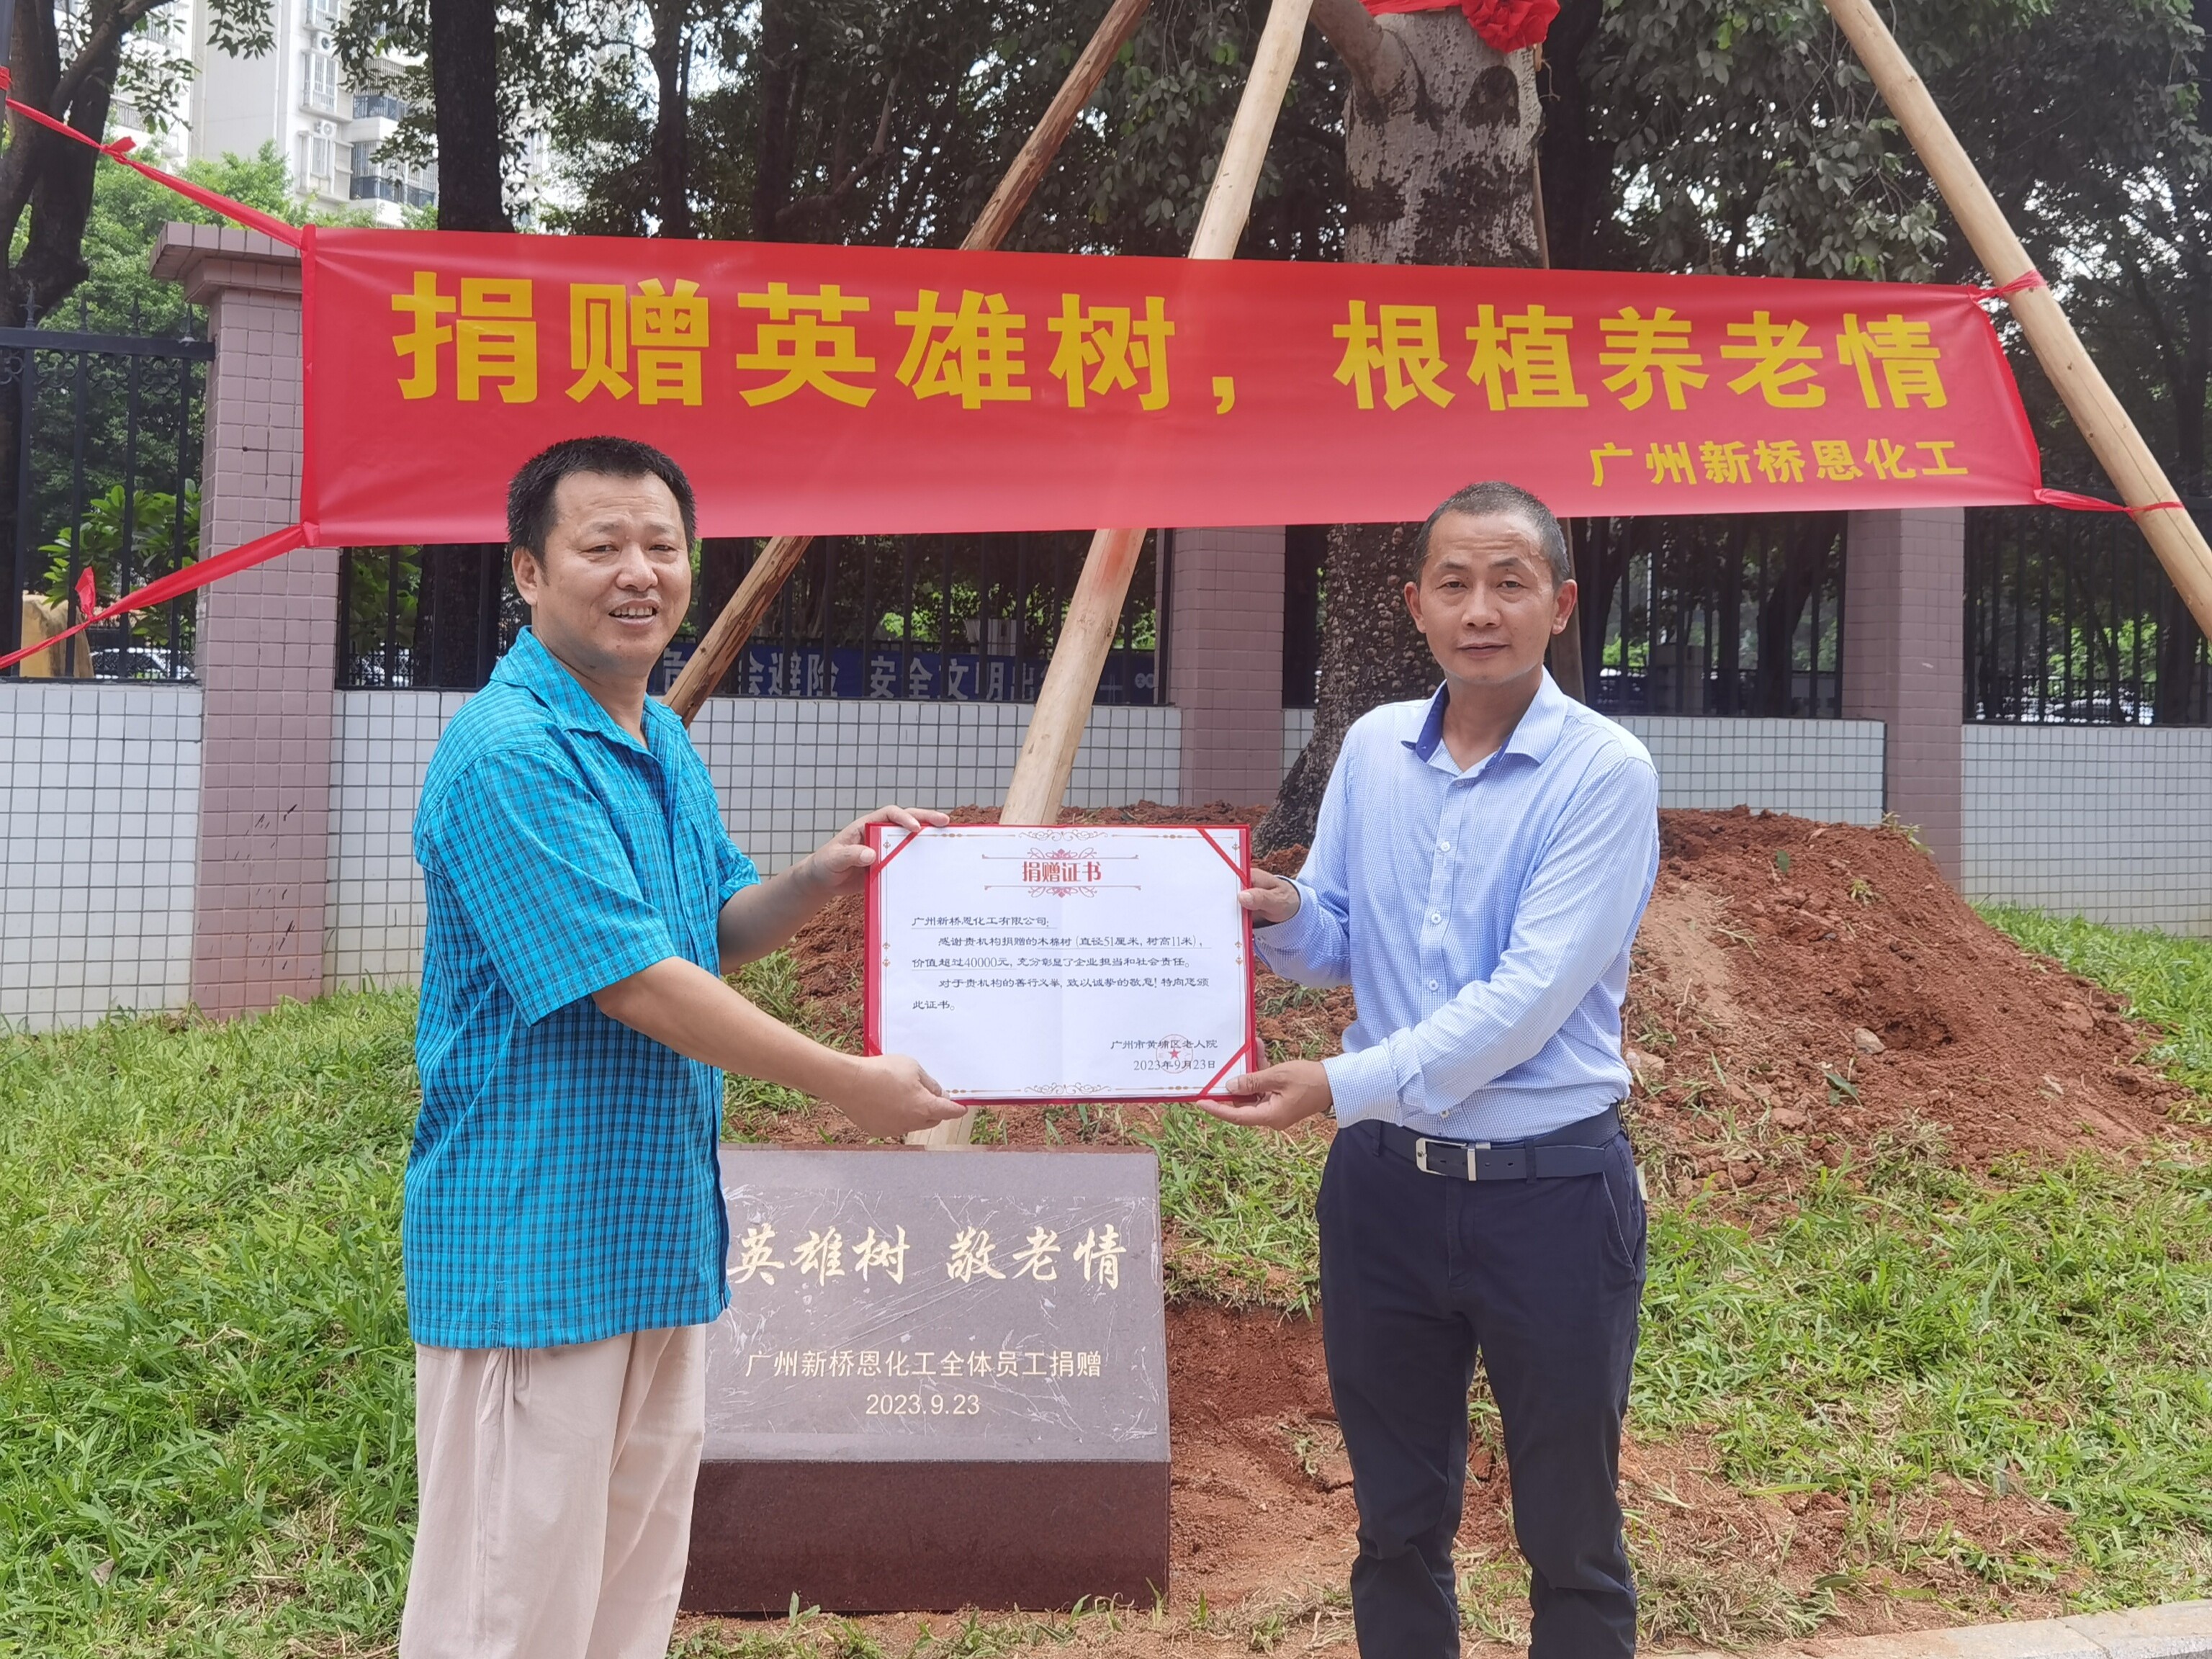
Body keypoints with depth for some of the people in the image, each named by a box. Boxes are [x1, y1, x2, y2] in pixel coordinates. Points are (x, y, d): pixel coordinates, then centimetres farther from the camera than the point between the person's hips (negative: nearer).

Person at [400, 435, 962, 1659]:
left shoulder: (663, 743, 11)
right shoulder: (511, 754, -19)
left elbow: (716, 929, 19)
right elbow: (637, 982, -22)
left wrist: (822, 877, -2)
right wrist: (848, 1083, -15)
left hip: (660, 1232, 9)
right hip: (535, 1241, -9)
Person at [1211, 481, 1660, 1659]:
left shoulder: (1603, 772, -12)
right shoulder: (1372, 749, 4)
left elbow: (1529, 998, -20)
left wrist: (1344, 1086, -25)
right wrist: (1281, 918, -12)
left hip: (1549, 1187, -4)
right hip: (1384, 1181, 5)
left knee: (1569, 1539, 10)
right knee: (1397, 1522, 16)